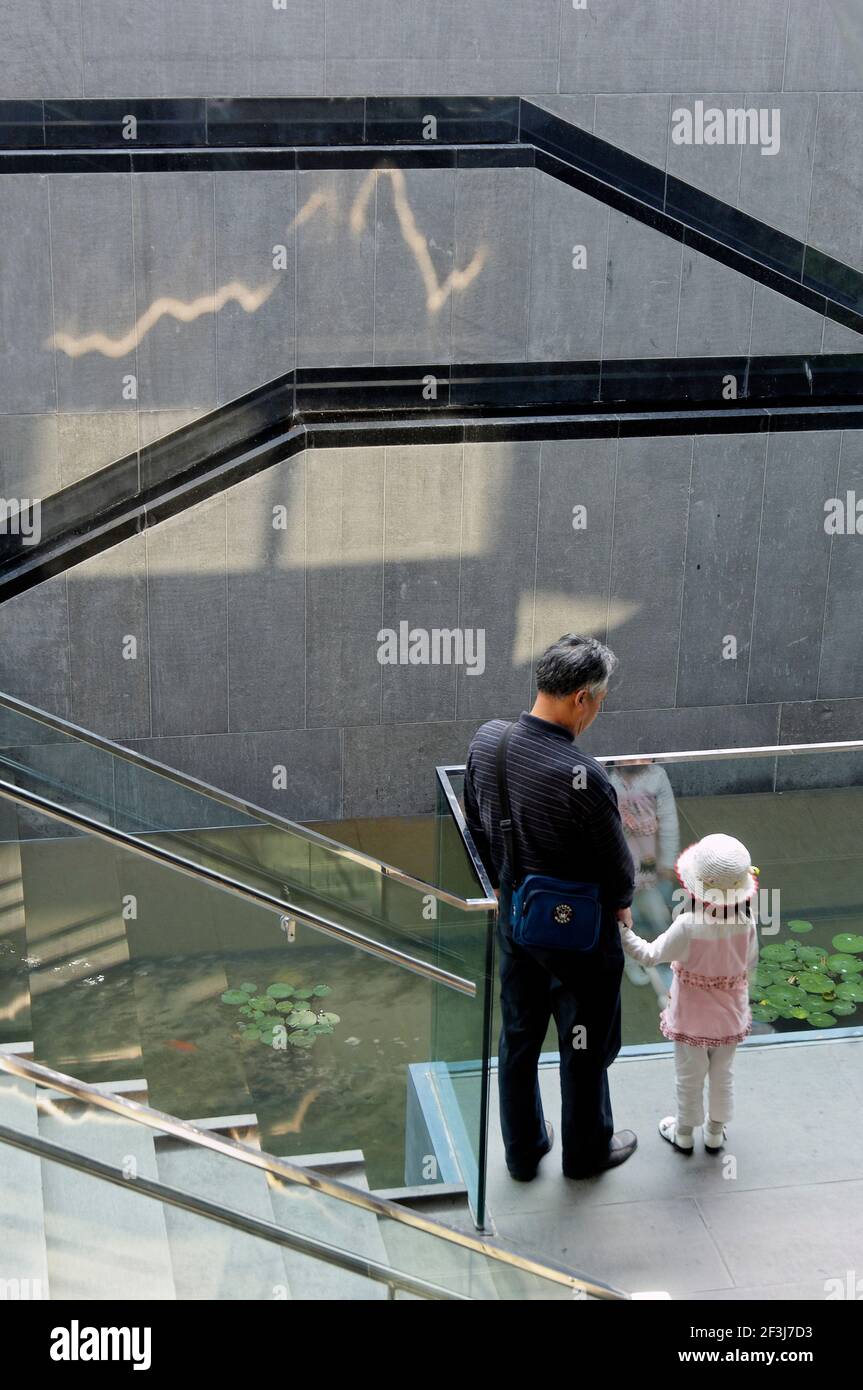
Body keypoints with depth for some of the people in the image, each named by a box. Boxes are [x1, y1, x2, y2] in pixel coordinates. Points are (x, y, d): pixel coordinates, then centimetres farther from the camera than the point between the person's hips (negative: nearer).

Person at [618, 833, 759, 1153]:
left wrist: (621, 930, -13)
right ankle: (715, 1133, 41)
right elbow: (750, 964, -4)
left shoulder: (687, 927, -32)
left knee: (690, 1078, 18)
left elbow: (650, 955, -21)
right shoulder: (747, 922, -20)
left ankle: (684, 1133, 39)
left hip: (693, 1017, -3)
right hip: (731, 1015, 3)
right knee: (723, 1075, 23)